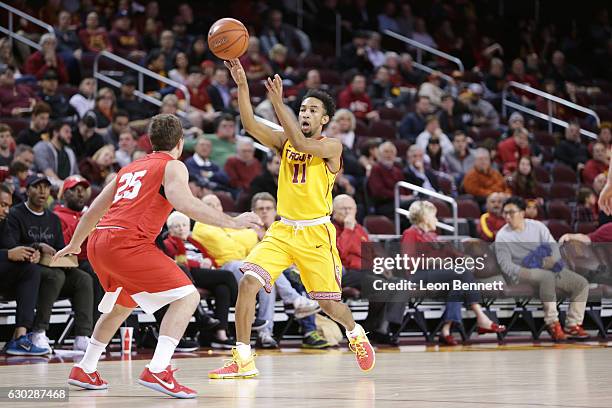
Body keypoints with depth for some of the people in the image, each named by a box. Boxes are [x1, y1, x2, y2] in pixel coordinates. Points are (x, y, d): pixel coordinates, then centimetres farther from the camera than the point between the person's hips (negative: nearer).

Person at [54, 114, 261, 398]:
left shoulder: (130, 169, 27)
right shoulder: (172, 166, 5)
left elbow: (94, 210, 33)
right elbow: (184, 203, -15)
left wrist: (74, 244, 48)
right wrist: (231, 222, -13)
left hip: (98, 243, 8)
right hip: (127, 242, -8)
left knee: (122, 304, 32)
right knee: (187, 296, -7)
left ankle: (84, 371, 37)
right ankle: (157, 371, -21)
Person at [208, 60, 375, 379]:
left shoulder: (331, 146, -6)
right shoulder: (284, 140, 7)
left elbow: (300, 143, -26)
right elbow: (250, 126, -9)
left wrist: (277, 102, -31)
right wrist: (242, 85, -22)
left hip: (316, 234, -3)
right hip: (283, 230, 4)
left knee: (328, 303, 6)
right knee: (248, 282, -18)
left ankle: (356, 335, 41)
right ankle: (243, 360, -15)